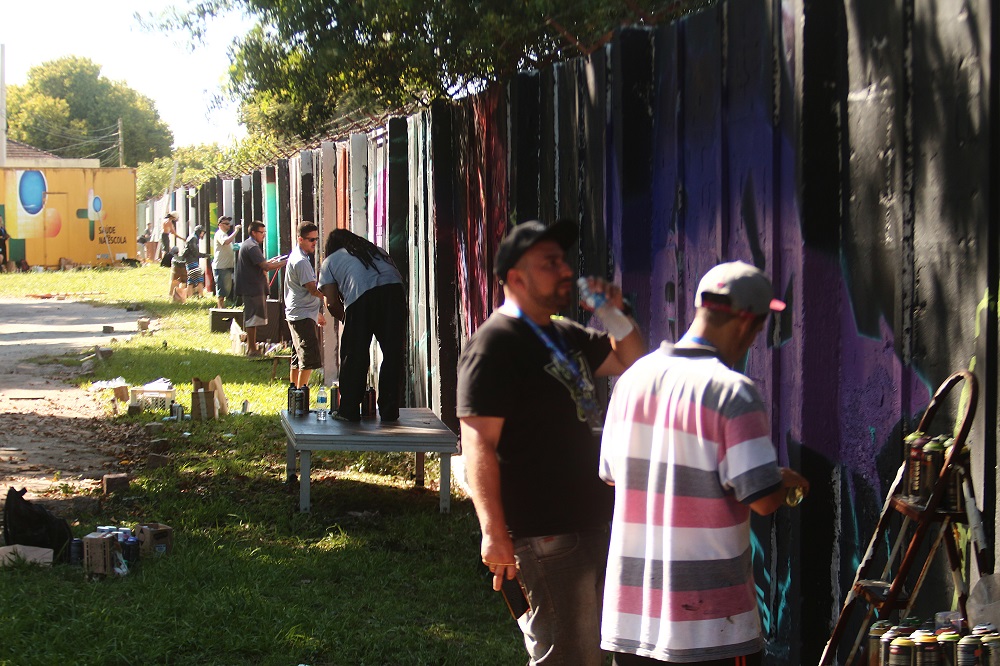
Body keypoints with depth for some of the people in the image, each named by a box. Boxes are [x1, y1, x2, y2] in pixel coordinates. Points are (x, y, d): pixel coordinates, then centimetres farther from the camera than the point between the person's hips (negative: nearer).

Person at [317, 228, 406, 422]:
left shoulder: (330, 261, 27)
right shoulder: (377, 251, 38)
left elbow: (332, 303, 16)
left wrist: (345, 319, 33)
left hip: (362, 297, -3)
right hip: (394, 290, 3)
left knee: (354, 355, 8)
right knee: (393, 354, 9)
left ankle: (349, 410, 11)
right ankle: (389, 411, 12)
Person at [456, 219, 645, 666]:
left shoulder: (566, 335, 15)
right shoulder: (494, 345, -14)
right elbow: (478, 442, -20)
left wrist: (614, 316, 6)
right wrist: (493, 530, -26)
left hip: (594, 519, 9)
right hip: (547, 533, -9)